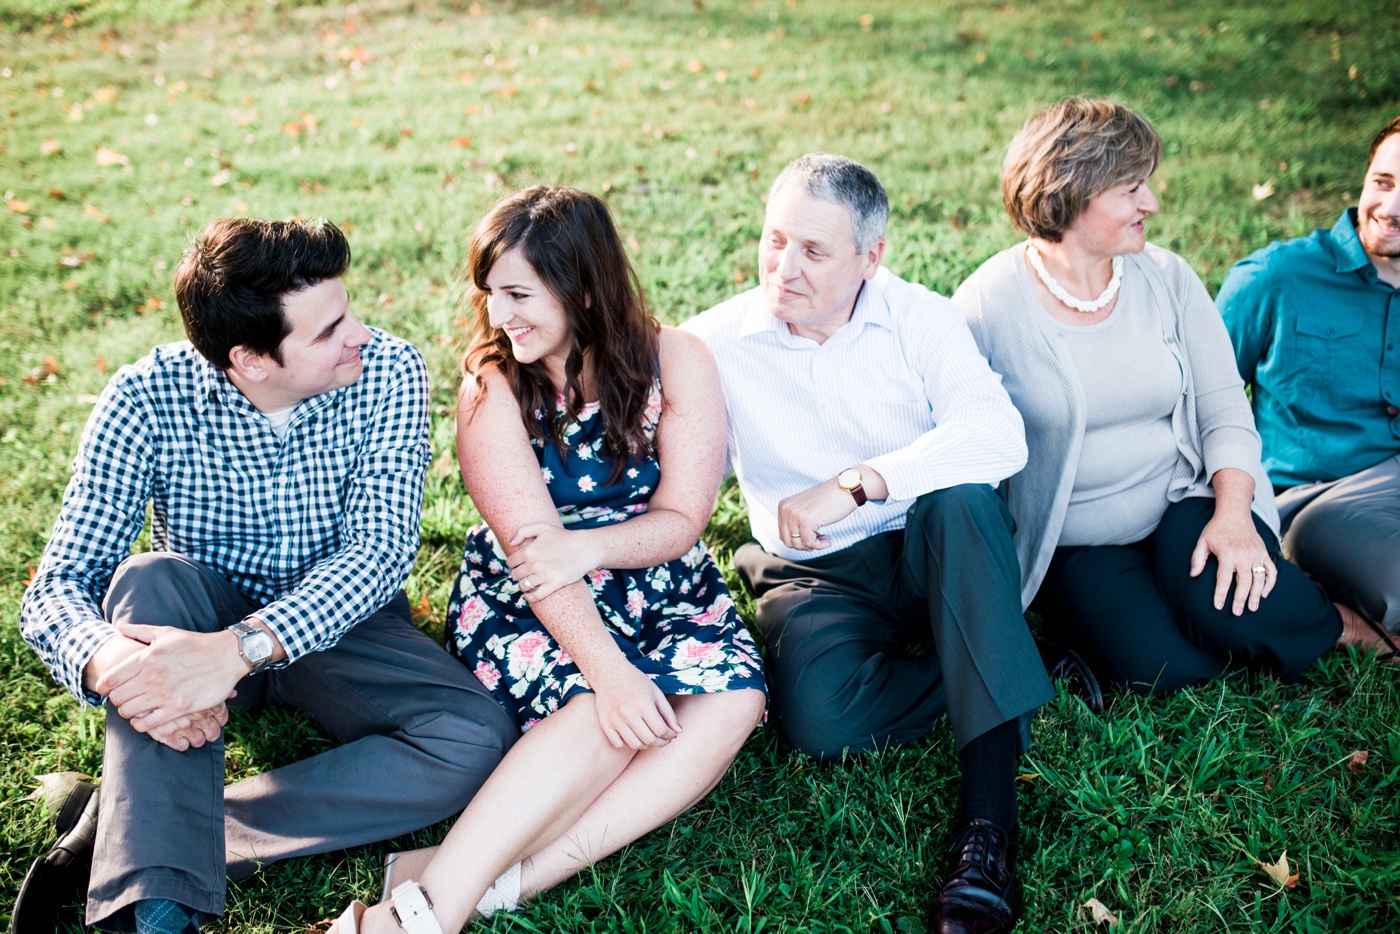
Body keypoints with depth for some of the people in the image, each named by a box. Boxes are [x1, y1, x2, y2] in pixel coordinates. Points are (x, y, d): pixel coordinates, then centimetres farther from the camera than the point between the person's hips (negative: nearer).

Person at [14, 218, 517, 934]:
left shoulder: (388, 373, -18)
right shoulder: (147, 399, -18)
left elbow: (381, 549, -27)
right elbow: (56, 588, -20)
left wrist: (241, 648, -43)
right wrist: (105, 661, -45)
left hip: (337, 627, 1)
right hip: (201, 623, 0)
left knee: (477, 739, -27)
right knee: (154, 577, -34)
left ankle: (134, 842, -27)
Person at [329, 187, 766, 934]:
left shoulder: (676, 362, -4)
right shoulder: (493, 381, -8)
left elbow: (681, 522, -6)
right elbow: (531, 545, -18)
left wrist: (588, 546, -27)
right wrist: (608, 670, -31)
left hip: (662, 594, 3)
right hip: (523, 601, -2)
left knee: (733, 698, -29)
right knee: (614, 714, -33)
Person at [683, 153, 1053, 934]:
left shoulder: (921, 320, -3)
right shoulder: (719, 342, 0)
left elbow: (1000, 437, -20)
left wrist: (855, 484, -28)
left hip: (933, 552, 1)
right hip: (816, 576, 0)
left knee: (961, 497, -36)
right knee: (817, 714, -33)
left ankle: (990, 817, -35)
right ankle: (1006, 673, -7)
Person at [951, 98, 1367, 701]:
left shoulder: (1167, 278, 0)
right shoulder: (987, 305, -12)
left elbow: (1223, 403, 0)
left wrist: (1234, 514, -17)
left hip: (1185, 500, 3)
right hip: (1073, 543, -3)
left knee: (1226, 619, -26)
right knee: (1160, 665, -27)